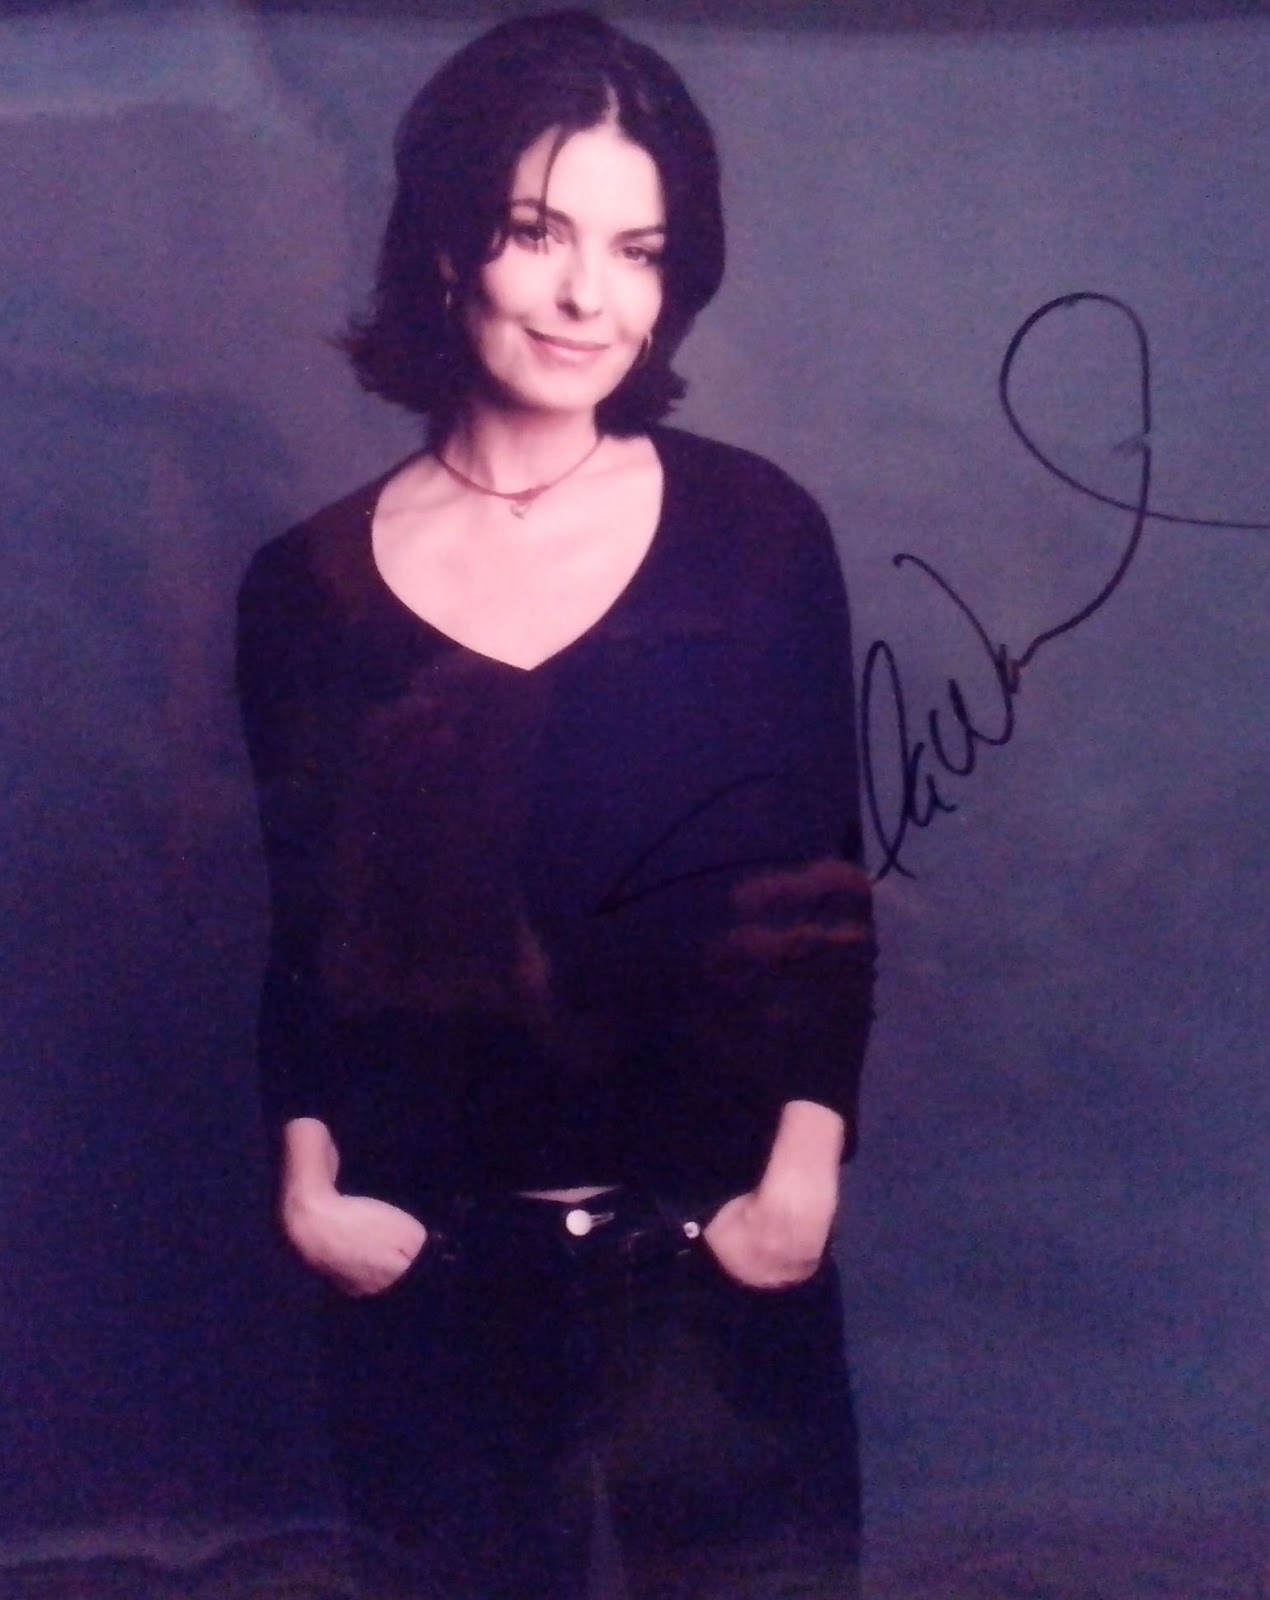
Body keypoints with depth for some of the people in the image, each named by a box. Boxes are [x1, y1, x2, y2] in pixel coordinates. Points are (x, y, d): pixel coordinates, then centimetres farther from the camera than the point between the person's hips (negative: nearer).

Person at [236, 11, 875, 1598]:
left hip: (708, 1247, 0)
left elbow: (823, 889, -2)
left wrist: (805, 1164, -10)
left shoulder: (755, 533, -6)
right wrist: (309, 1177, -6)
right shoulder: (310, 585, -3)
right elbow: (307, 928, 4)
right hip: (443, 1263, 1)